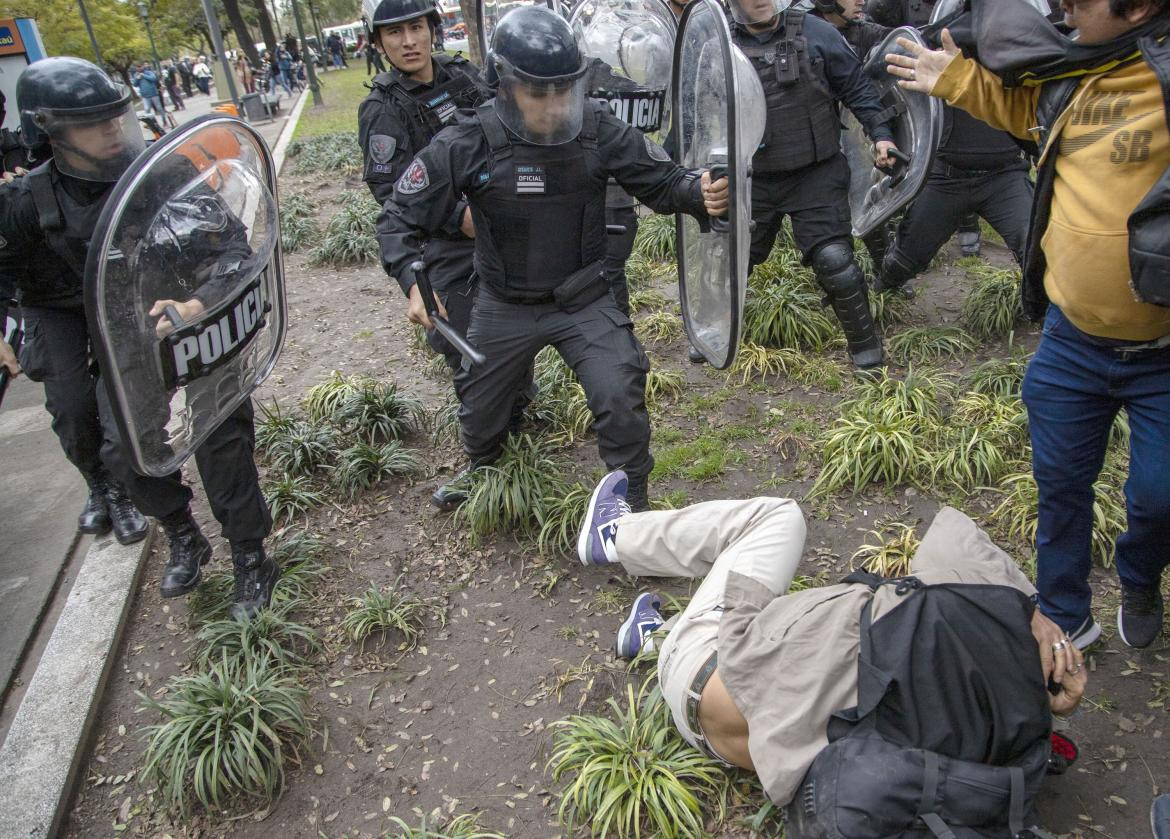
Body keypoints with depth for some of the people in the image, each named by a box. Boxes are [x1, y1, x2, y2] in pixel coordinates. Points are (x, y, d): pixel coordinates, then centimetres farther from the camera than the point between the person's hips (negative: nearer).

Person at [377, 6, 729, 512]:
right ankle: (480, 468, 56)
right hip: (504, 307, 1)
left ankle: (633, 507, 14)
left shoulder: (598, 129, -17)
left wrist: (700, 194, -31)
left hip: (584, 299, 0)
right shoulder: (466, 145, -19)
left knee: (621, 400, -13)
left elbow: (660, 182, -8)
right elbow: (400, 219, -12)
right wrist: (414, 283, -28)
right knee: (481, 405, 19)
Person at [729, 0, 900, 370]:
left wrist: (880, 134, -6)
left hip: (816, 176, -2)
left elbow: (856, 87, 2)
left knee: (833, 259, -11)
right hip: (753, 182, 2)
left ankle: (864, 343, 11)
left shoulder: (814, 33, -5)